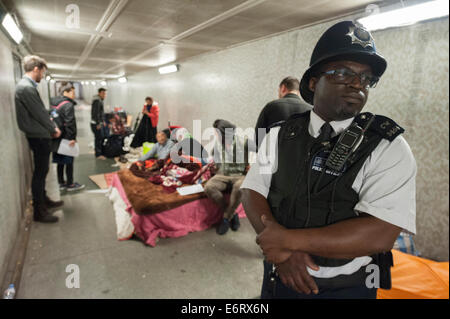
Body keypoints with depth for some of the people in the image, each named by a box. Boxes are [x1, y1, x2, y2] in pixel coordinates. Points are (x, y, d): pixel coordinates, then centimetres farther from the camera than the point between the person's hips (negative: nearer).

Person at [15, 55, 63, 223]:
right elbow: (40, 113, -17)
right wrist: (54, 129, -4)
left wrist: (52, 126, 7)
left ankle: (43, 200, 36)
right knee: (40, 172, -1)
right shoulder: (26, 88, -20)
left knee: (41, 171, 20)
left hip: (39, 135, 10)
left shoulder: (27, 86, 12)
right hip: (39, 137, -10)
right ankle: (38, 211, 10)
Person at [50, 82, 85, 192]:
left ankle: (61, 183, 25)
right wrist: (72, 137, -19)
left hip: (56, 138, 8)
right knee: (69, 162, 3)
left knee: (60, 162, 16)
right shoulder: (68, 105, -15)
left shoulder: (53, 103, 12)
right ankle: (70, 184, 13)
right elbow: (70, 123, -21)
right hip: (66, 139, -8)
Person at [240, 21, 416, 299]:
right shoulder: (281, 135, -4)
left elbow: (379, 234, -22)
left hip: (346, 288, -2)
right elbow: (252, 192, -7)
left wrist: (289, 239, -23)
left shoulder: (388, 147, -13)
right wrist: (284, 251, -21)